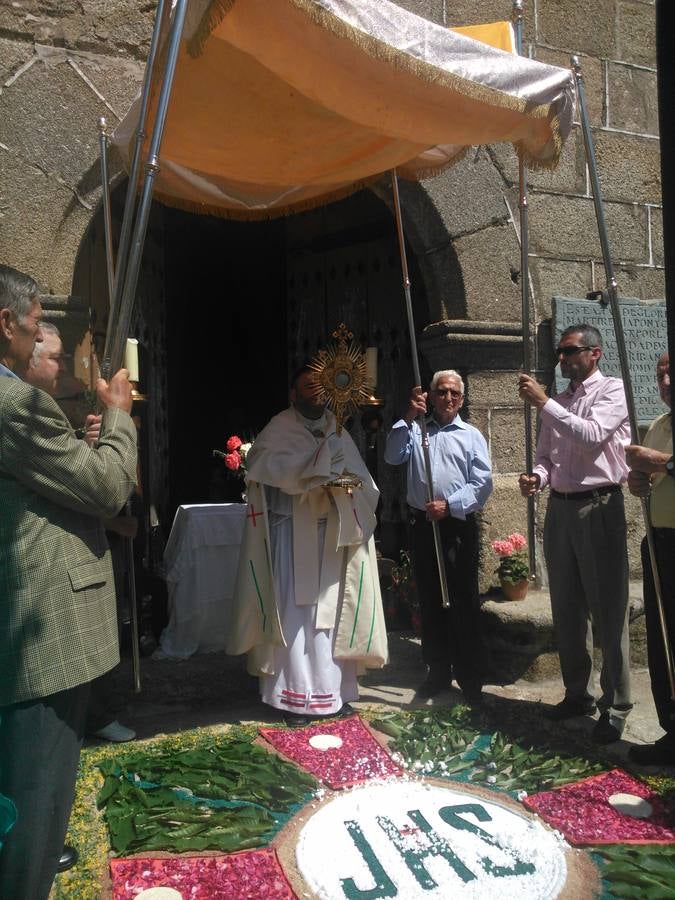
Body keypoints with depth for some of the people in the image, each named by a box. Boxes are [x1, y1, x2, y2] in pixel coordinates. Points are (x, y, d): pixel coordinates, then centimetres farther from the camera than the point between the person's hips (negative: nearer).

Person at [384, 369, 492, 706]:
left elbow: (482, 484, -2)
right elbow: (393, 456, -5)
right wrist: (407, 419, -10)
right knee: (429, 602, 11)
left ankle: (470, 679, 10)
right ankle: (437, 672, 24)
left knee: (463, 603, -2)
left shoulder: (472, 436, 6)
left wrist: (449, 505, -14)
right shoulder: (415, 432, 13)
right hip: (422, 524, 3)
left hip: (458, 525, -3)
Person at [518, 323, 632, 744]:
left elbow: (592, 435, -20)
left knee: (608, 610, -2)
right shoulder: (558, 403, 15)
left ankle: (615, 706, 10)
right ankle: (577, 693, 27)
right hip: (559, 508, 7)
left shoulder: (613, 390, -3)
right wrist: (536, 477, -5)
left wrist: (543, 403, -20)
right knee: (567, 609, 13)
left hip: (599, 507, -7)